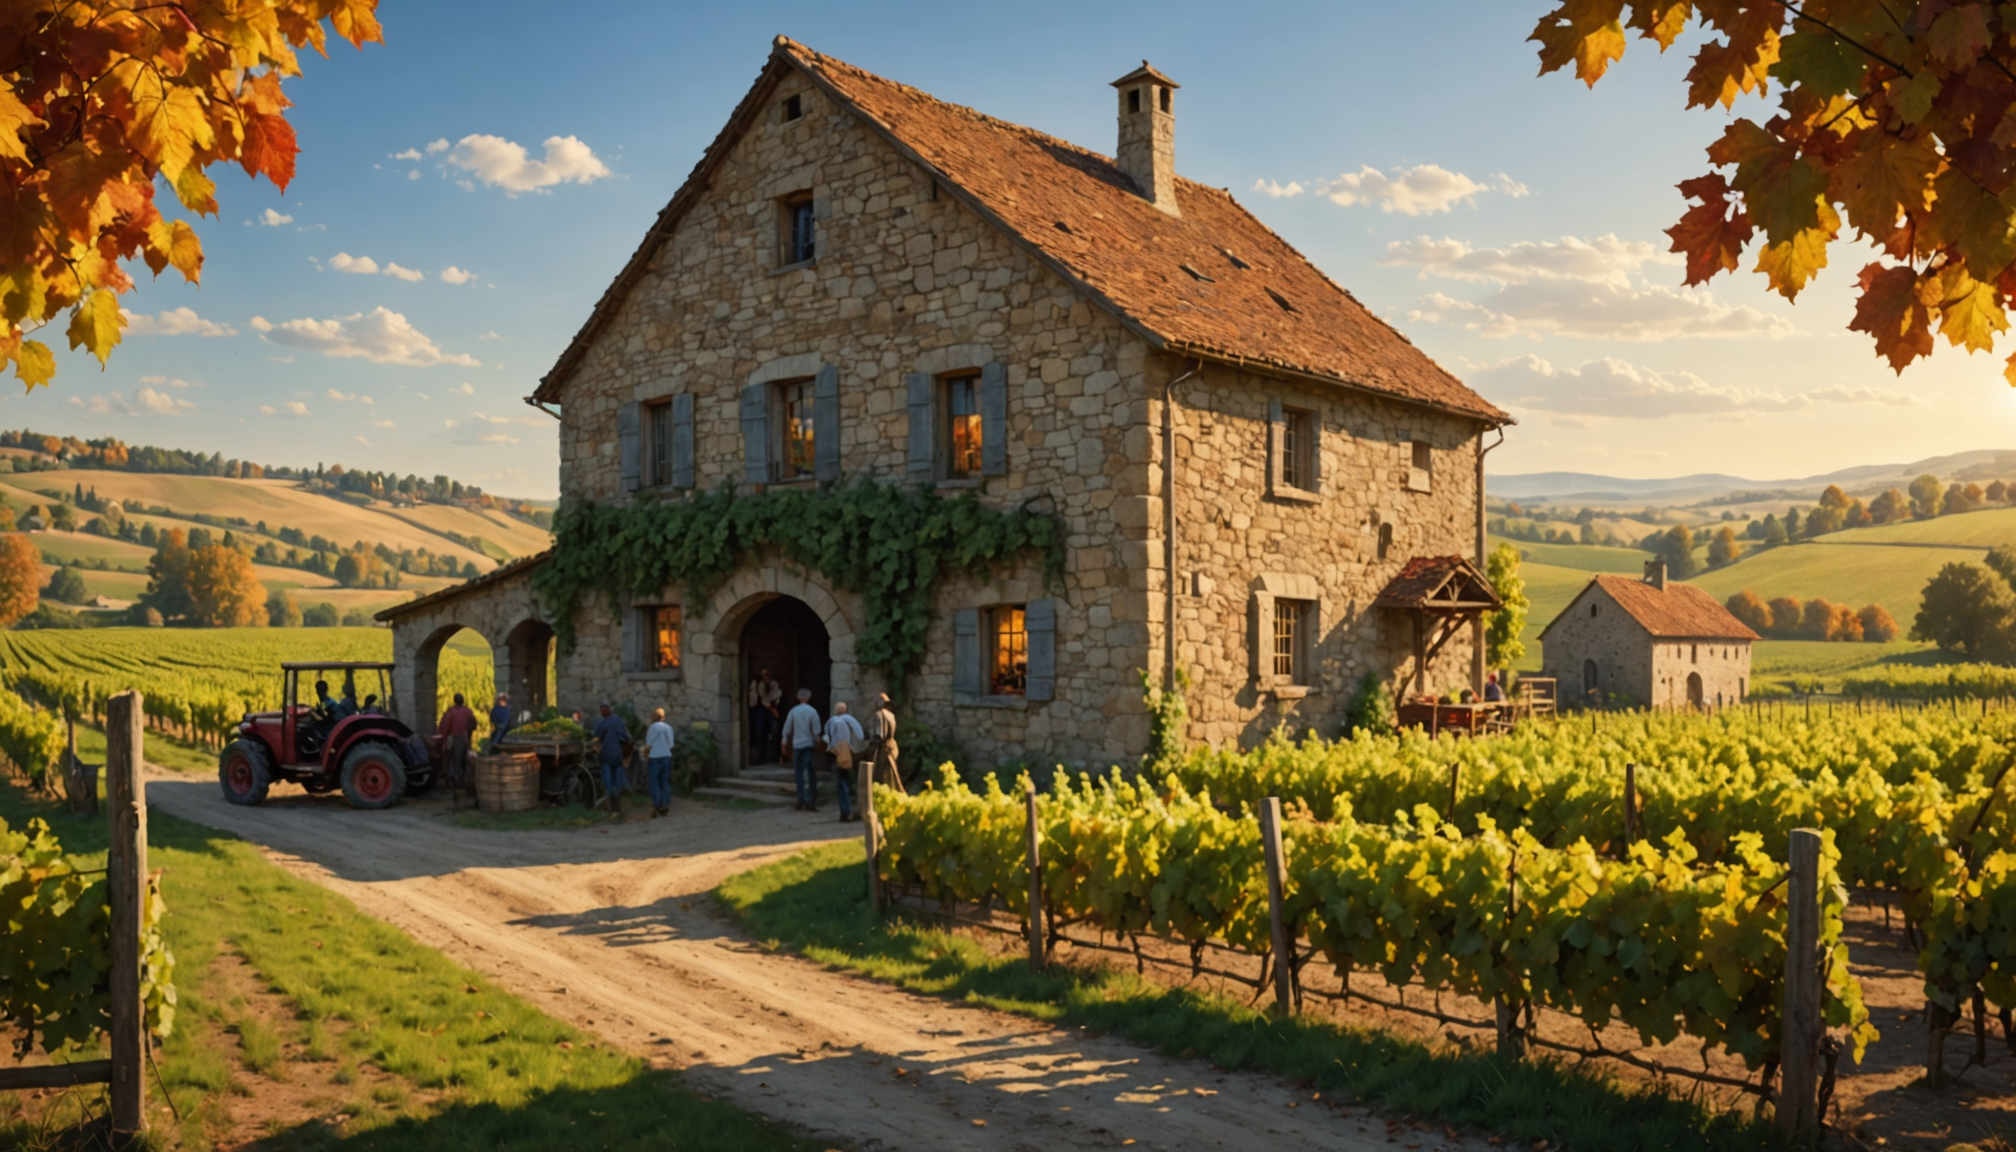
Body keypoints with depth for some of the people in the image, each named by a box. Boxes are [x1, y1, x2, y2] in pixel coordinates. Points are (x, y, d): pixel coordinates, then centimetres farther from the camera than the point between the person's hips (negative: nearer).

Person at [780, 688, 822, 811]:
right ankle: (809, 801, -7)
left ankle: (801, 800, 8)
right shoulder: (812, 712, -5)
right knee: (810, 774, -2)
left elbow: (787, 729, 3)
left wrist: (784, 744, 12)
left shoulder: (793, 712, 0)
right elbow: (816, 731, -5)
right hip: (809, 745, -2)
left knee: (799, 774, 9)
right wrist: (817, 744, 7)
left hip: (796, 746, 2)